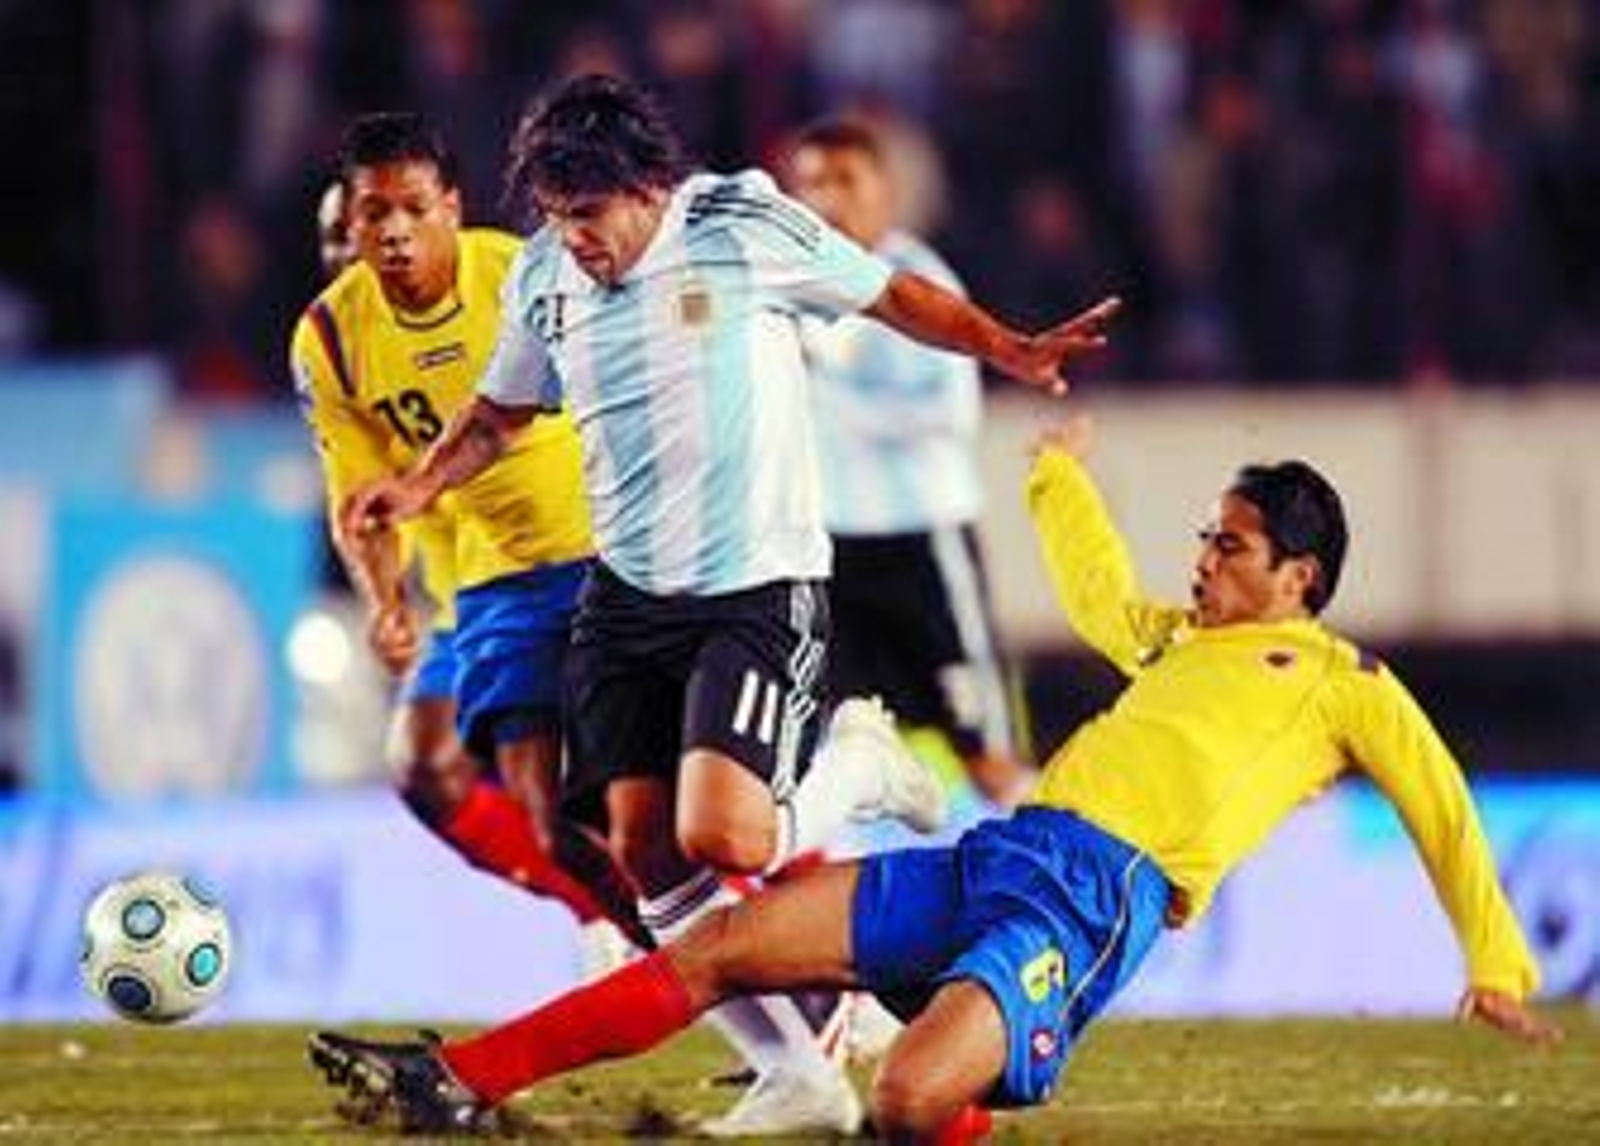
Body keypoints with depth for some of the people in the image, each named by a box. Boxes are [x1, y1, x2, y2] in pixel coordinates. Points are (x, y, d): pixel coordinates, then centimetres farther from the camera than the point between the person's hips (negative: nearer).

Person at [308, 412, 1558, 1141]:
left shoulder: (1340, 680, 8)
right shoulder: (1179, 642, 29)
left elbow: (1441, 806, 9)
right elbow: (1097, 586, 49)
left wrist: (1499, 965, 5)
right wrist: (1061, 472, 63)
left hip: (1100, 894, -8)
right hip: (997, 858, 8)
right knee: (722, 945, -3)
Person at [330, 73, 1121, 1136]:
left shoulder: (747, 226, -9)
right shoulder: (543, 276, 6)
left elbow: (893, 294, 4)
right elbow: (502, 412, 22)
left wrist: (1010, 351, -6)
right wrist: (421, 485, 5)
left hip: (760, 585, -6)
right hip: (628, 596, 6)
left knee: (721, 840, -22)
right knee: (645, 854, -6)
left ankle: (857, 766, 11)